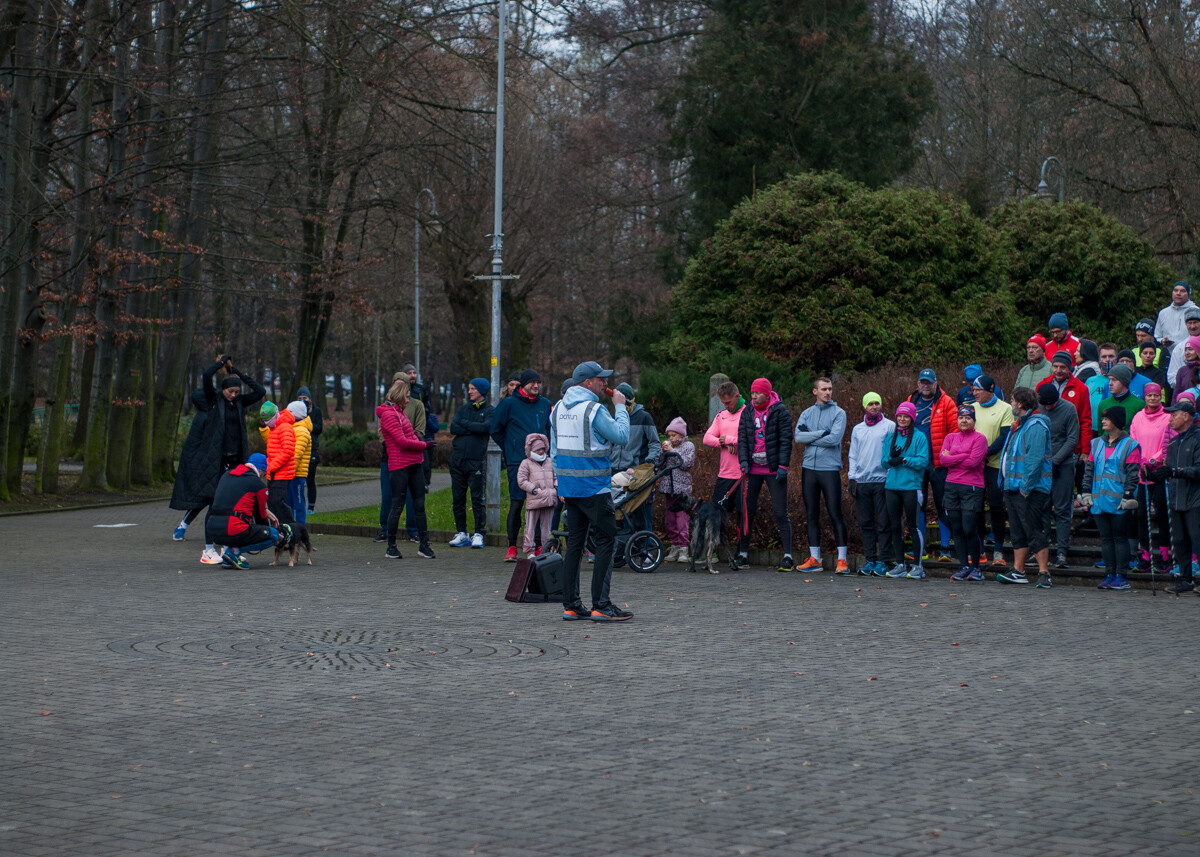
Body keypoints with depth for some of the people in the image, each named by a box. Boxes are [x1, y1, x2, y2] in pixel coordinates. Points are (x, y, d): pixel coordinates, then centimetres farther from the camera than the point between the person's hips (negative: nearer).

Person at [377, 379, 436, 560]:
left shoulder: (400, 412, 20)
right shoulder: (388, 414, -9)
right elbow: (402, 441, -15)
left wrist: (417, 436, 4)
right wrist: (423, 445, -7)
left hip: (415, 463, 9)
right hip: (399, 465, -9)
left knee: (419, 504, 6)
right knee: (397, 505, -3)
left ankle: (423, 545, 10)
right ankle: (391, 547, 5)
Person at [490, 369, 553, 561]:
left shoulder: (545, 404, 10)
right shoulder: (509, 404, -1)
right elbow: (496, 430, 6)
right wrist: (509, 449, 8)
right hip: (517, 463, -3)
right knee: (516, 504, -5)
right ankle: (512, 547, 0)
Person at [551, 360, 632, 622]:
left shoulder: (559, 408, 11)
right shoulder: (593, 409, -14)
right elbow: (622, 436, -10)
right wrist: (620, 407, 2)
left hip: (569, 485, 8)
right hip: (594, 487, -8)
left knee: (574, 543, 11)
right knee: (606, 542, -3)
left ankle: (571, 605, 12)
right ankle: (601, 605, -6)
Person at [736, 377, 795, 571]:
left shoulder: (780, 411, -3)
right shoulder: (747, 412, 10)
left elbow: (786, 439, -7)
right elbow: (742, 438, 8)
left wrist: (783, 465, -14)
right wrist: (743, 460, -7)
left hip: (774, 469, -4)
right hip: (752, 468, 4)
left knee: (781, 512, -4)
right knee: (745, 510, 5)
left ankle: (788, 556, -2)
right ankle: (743, 554, 13)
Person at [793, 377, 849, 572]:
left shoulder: (838, 413, 0)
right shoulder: (807, 414, 12)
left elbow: (834, 438, -14)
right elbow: (798, 436, -3)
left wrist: (810, 437, -6)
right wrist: (821, 433, -12)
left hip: (830, 468, -4)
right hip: (809, 468, 4)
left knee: (835, 514, -6)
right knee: (812, 514, 8)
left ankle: (842, 559, -3)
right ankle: (814, 558, 15)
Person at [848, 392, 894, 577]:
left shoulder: (889, 426, 3)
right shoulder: (857, 429, 18)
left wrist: (891, 478, -8)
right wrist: (852, 478, 7)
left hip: (882, 480, -5)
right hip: (861, 482, 5)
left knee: (883, 524, -5)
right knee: (866, 524, 5)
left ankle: (882, 561, -3)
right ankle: (870, 560, 8)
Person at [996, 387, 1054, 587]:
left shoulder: (1035, 425, -14)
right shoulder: (1019, 425, 18)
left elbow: (1035, 458, -22)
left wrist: (1026, 486, -24)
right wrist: (1008, 484, 18)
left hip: (1030, 489, -10)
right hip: (1014, 488, 10)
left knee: (1034, 531, -8)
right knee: (1018, 532, 12)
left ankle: (1044, 573, -6)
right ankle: (1018, 571, 17)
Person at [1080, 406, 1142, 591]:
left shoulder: (1130, 445, -2)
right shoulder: (1097, 443, 15)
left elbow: (1132, 474, -6)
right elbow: (1089, 469, 16)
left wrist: (1128, 496, -13)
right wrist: (1086, 494, 10)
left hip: (1118, 502, -5)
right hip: (1100, 500, 5)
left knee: (1120, 538, -1)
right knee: (1106, 538, 7)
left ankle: (1121, 576, 1)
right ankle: (1110, 574, 11)